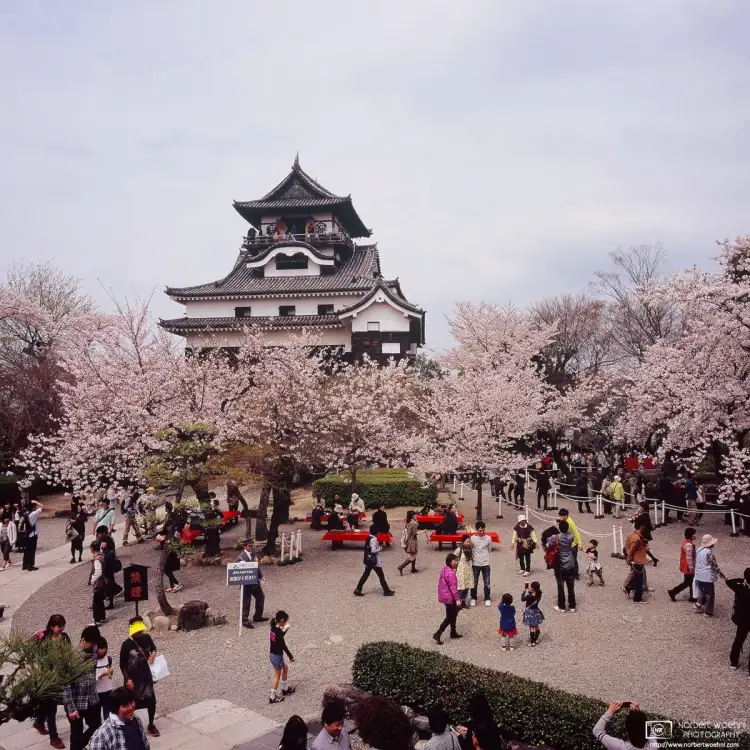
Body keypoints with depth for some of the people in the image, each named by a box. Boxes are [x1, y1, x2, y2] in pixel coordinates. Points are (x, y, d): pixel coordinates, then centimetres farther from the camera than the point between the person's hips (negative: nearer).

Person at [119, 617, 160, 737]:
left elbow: (153, 647, 13)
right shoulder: (127, 644, -19)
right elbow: (122, 664, -10)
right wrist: (127, 679, -15)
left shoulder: (146, 637, -8)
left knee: (151, 700, 8)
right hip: (132, 678, -4)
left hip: (146, 675, 4)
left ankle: (151, 725, 29)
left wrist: (153, 653, -8)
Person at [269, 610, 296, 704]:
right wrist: (290, 656, -11)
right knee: (277, 676, 7)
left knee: (285, 668, 25)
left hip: (273, 654, 9)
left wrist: (285, 629, 8)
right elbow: (283, 646, -21)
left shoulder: (274, 628, -1)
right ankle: (273, 697, 17)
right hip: (277, 656, -9)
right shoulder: (278, 632, -26)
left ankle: (285, 689, 38)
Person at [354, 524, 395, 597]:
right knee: (381, 576, 3)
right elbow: (373, 551, -24)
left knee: (365, 575, 10)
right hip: (374, 561, -8)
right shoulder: (374, 539, -19)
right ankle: (386, 591, 10)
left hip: (368, 560, 8)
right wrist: (379, 548, -9)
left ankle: (358, 590, 8)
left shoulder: (368, 538, 8)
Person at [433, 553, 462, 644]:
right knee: (450, 617, 1)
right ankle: (437, 634, 0)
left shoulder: (444, 569, 6)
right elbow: (453, 588, -24)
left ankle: (453, 633, 33)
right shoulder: (451, 573, -24)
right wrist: (457, 599, -19)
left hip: (445, 596, 9)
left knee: (453, 614, 22)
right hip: (450, 598, -9)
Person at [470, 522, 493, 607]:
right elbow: (470, 550, 1)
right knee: (474, 582, 10)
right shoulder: (472, 539, -11)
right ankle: (473, 598, 25)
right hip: (475, 564, -1)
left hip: (485, 563, 1)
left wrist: (483, 555, 7)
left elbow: (489, 550, 7)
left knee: (487, 582, 7)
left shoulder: (488, 538, -6)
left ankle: (487, 599, 22)